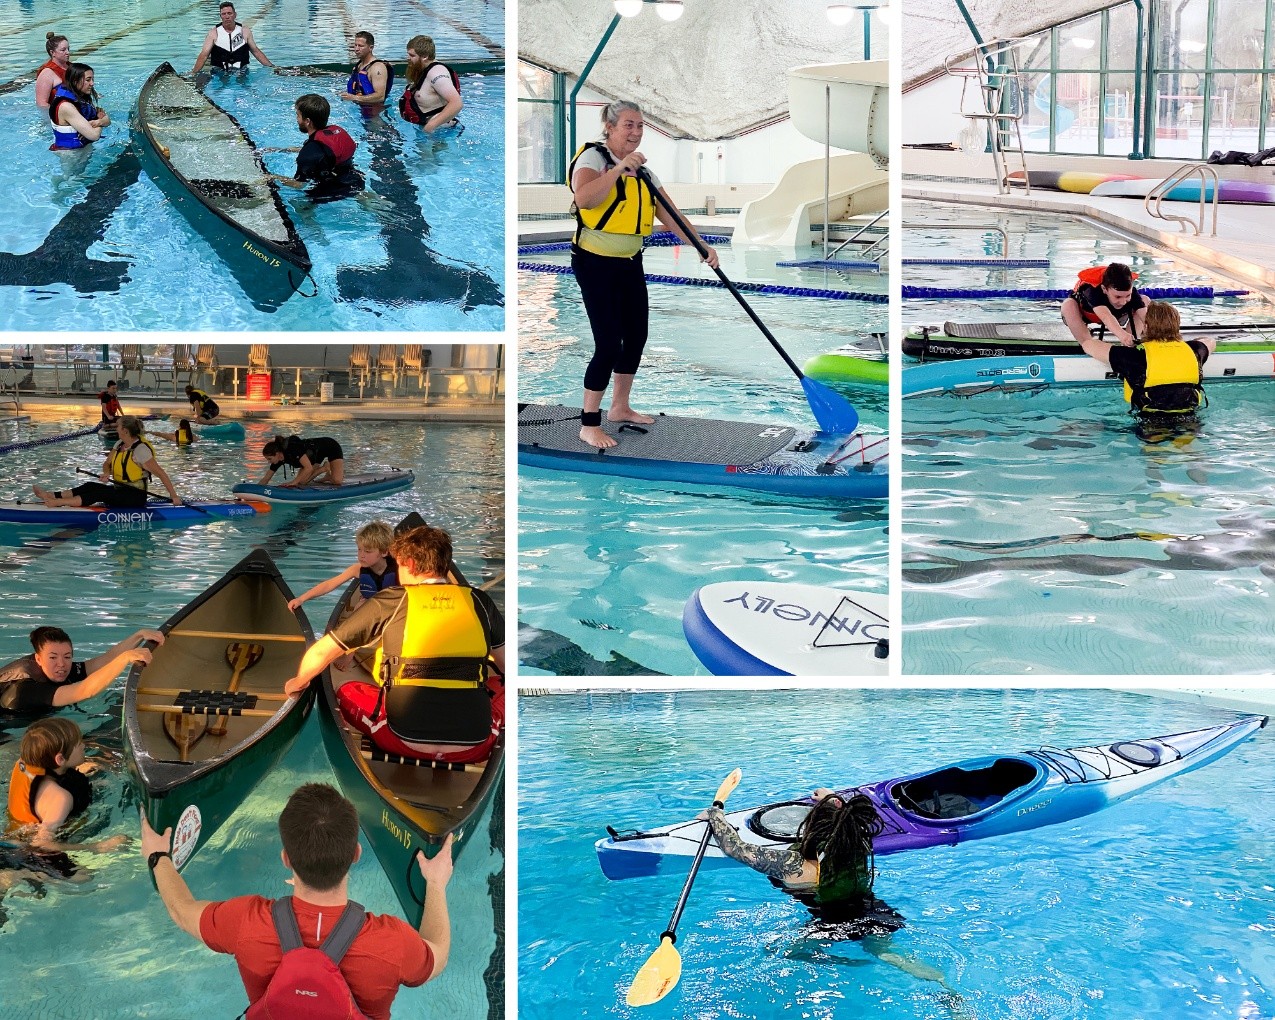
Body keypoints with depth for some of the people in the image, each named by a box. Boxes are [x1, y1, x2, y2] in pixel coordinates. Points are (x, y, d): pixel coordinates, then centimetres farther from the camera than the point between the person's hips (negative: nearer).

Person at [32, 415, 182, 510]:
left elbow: (161, 474, -18)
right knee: (90, 486, -11)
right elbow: (106, 464, 17)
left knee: (99, 493, -25)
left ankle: (59, 502, -35)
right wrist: (106, 473, -8)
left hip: (135, 497, -8)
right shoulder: (119, 445, 8)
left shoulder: (140, 450, -18)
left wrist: (174, 495, -21)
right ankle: (52, 496, -21)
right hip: (119, 490, 8)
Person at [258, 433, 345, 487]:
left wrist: (294, 482, -38)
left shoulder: (293, 449, -38)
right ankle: (325, 468, 11)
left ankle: (340, 467, 8)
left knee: (336, 480, -25)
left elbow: (309, 468, -41)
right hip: (317, 454, 7)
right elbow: (266, 479, -6)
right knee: (301, 482, -8)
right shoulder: (280, 459, -15)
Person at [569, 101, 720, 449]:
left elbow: (670, 215, 7)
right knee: (609, 344, -11)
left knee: (636, 338, 12)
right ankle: (589, 425, -3)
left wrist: (701, 245, -3)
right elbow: (583, 198, -32)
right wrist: (619, 168, -34)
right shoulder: (593, 157, -11)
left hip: (630, 264, 8)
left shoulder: (642, 171, 11)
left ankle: (620, 407, 31)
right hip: (596, 263, -8)